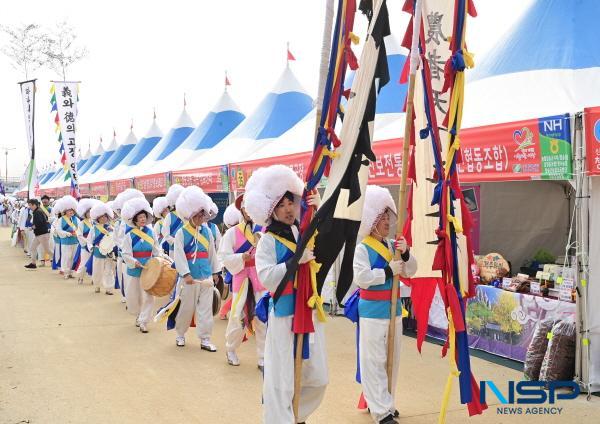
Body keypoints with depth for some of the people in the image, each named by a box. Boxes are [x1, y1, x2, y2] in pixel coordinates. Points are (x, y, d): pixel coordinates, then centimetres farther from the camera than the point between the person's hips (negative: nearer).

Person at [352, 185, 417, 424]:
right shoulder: (362, 248, -11)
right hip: (373, 312, -7)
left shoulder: (393, 246, 6)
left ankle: (384, 403, 28)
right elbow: (361, 278, -22)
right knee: (375, 361, -3)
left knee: (392, 359, 15)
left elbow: (410, 272, 6)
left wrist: (406, 254, -11)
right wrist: (388, 271, -19)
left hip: (394, 309, 7)